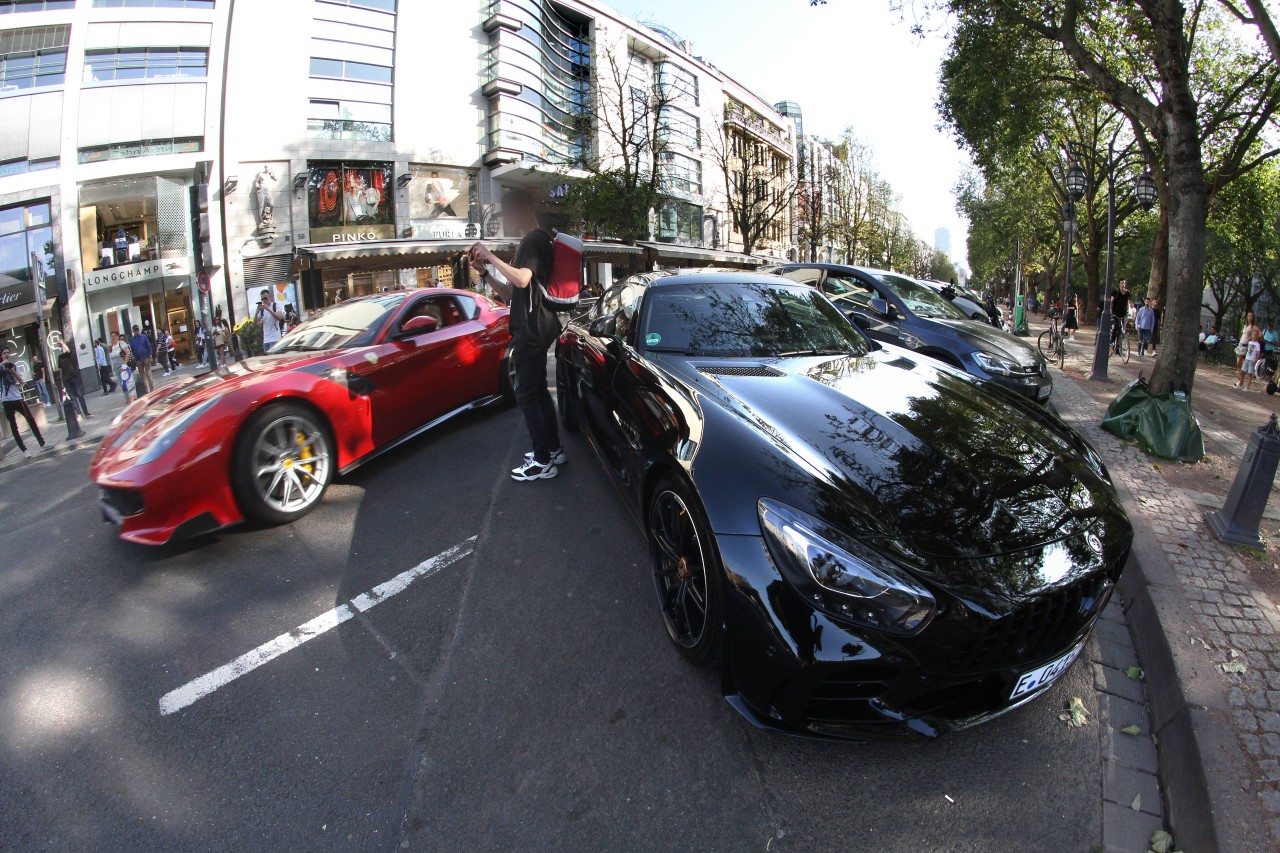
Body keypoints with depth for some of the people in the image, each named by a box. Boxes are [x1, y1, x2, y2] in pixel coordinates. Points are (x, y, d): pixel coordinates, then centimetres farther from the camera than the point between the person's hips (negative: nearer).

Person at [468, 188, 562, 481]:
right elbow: (509, 293, 20)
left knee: (527, 394, -7)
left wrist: (491, 256, -20)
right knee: (538, 391, 16)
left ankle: (543, 462, -1)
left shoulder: (534, 240, -11)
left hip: (532, 331, -11)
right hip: (531, 331, 11)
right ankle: (553, 449, 26)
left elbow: (522, 279, -30)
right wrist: (484, 271, 8)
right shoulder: (530, 242, 21)